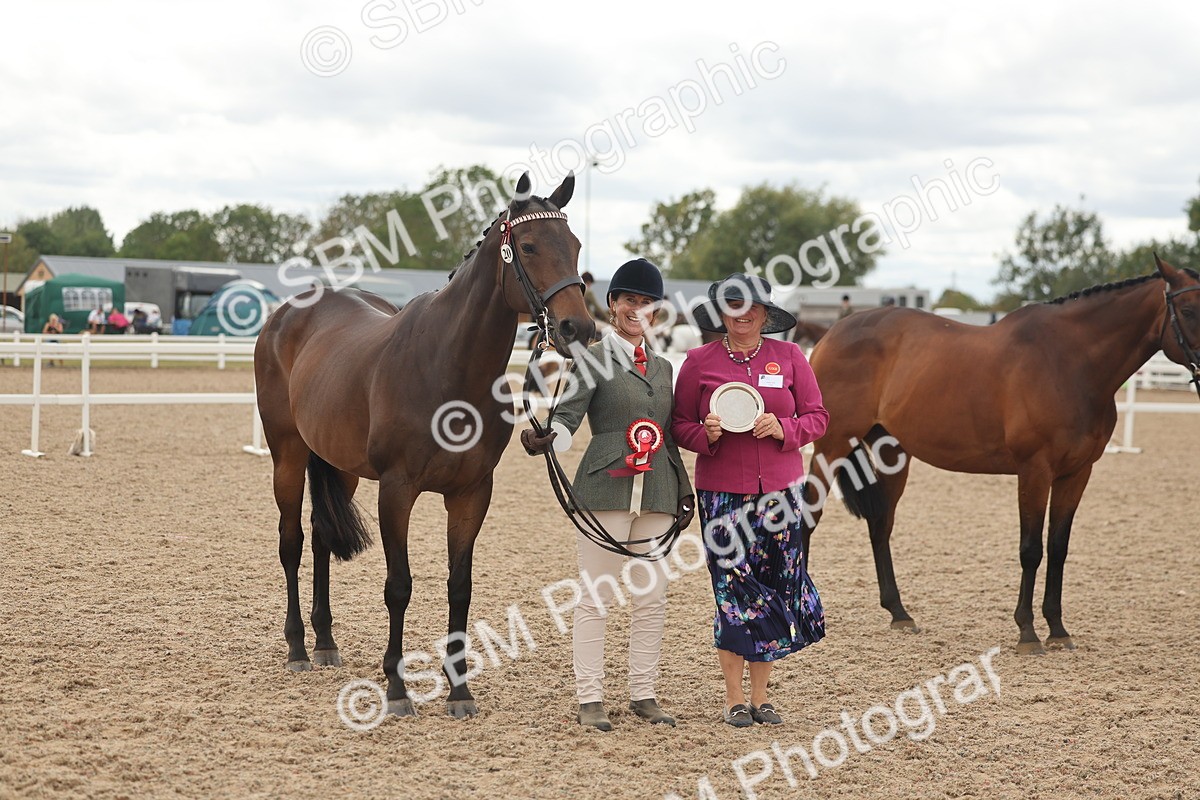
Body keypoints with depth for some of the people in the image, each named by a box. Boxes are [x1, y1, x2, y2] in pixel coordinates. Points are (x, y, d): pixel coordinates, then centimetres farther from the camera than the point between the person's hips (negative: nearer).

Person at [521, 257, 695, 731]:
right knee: (596, 596, -3)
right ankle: (589, 698, 2)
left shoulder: (663, 367, 18)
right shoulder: (593, 359, 0)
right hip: (607, 488, -6)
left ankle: (643, 695, 15)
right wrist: (542, 439, -33)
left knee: (652, 598, 7)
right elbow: (569, 412, -13)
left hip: (657, 493, 6)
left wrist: (684, 490, 13)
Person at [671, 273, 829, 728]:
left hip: (779, 489, 2)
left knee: (776, 587, 4)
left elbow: (817, 417, 6)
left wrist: (783, 429, -12)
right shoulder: (699, 362, 1)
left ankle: (761, 695, 15)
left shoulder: (789, 357, 5)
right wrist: (706, 434, -15)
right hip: (722, 491, -2)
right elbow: (680, 425, 5)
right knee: (733, 588, -2)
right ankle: (735, 698, 8)